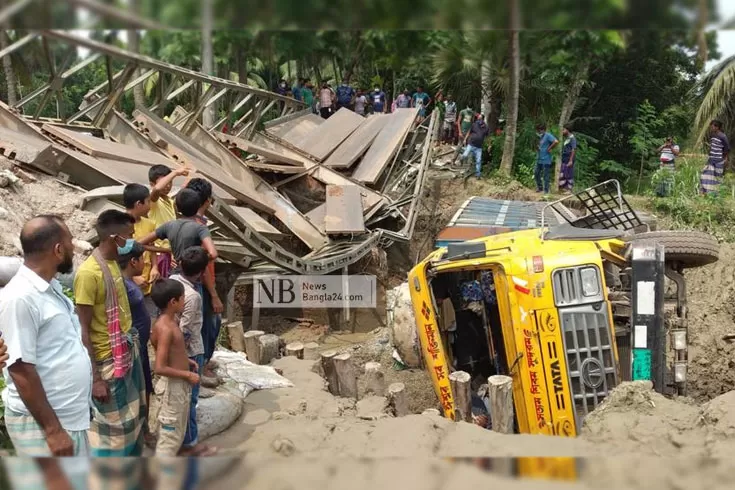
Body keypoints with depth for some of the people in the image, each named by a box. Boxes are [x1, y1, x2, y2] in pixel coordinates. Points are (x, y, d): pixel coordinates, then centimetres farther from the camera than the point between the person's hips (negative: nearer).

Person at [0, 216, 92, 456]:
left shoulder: (51, 289, 8)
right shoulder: (20, 298, -21)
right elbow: (21, 371, -21)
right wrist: (52, 429, -20)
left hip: (71, 417, 9)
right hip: (40, 424, -9)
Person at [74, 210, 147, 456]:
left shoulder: (113, 262, 3)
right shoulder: (88, 273, -24)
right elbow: (83, 332, -22)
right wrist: (95, 378, -21)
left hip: (128, 351, 9)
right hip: (108, 361, -9)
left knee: (133, 416, 21)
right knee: (111, 425, 3)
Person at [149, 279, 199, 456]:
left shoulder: (169, 321, 5)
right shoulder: (165, 328, -25)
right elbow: (160, 368, -28)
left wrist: (185, 360, 9)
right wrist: (187, 375, -18)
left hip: (179, 385, 10)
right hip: (172, 386, -10)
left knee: (177, 432, 22)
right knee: (170, 435, 0)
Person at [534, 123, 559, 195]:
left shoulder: (548, 135, -12)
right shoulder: (540, 137, 14)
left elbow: (556, 141, -26)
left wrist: (550, 148, -17)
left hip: (546, 160, -9)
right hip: (539, 159, 9)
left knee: (546, 175, -2)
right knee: (536, 173, 13)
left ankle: (546, 190, 4)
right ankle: (540, 187, 27)